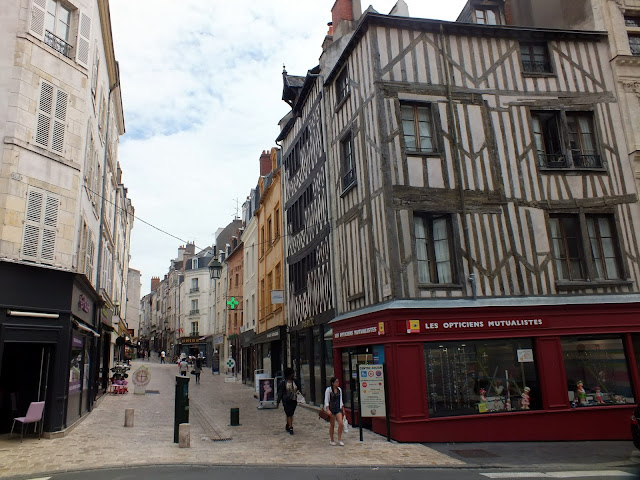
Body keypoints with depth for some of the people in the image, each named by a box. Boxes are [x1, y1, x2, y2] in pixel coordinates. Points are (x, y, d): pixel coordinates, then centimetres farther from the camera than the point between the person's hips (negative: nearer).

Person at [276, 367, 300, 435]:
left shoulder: (295, 381, 4)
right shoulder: (283, 382, -7)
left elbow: (298, 388, 19)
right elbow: (280, 392, -3)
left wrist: (297, 391, -4)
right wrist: (278, 402, -3)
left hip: (294, 400, 4)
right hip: (286, 400, -4)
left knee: (291, 414, 13)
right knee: (289, 414, -8)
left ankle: (287, 426, 32)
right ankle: (291, 428, -6)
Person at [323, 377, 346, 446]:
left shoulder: (339, 389, 8)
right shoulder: (328, 390, -8)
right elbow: (326, 400, -10)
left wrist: (343, 409, 14)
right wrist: (328, 410, -19)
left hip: (338, 409, 4)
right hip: (331, 409, -4)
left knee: (341, 423, -10)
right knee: (332, 425, 4)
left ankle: (339, 440, 1)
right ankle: (331, 440, 19)